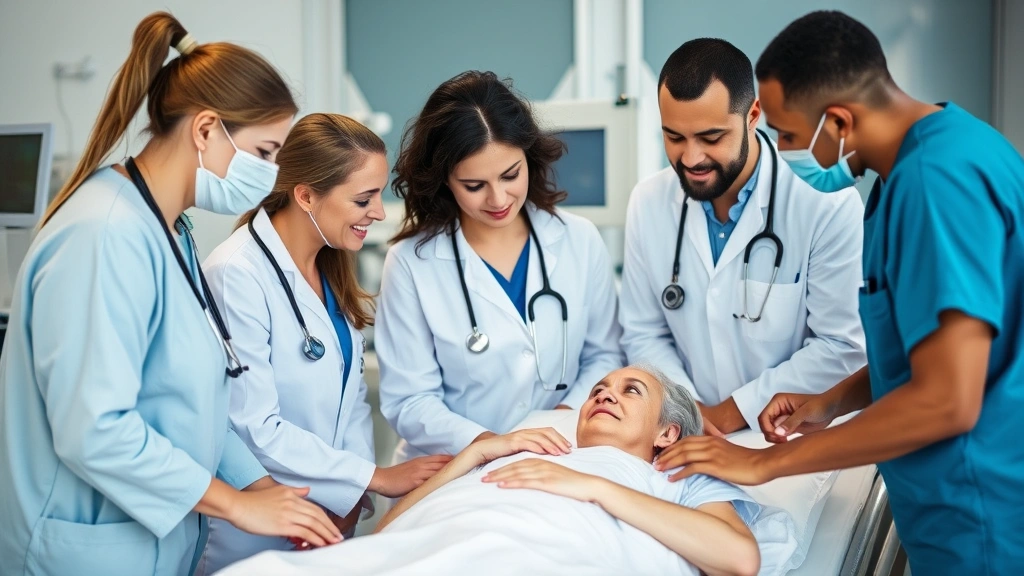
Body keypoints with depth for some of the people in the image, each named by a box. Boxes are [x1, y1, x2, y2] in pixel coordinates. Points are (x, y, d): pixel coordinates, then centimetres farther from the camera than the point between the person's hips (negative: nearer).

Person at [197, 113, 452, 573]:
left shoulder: (332, 267, 3)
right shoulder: (238, 275, -21)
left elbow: (351, 391, 8)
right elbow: (254, 428, -22)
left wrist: (354, 493, -6)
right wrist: (375, 477, -17)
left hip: (336, 518, 7)